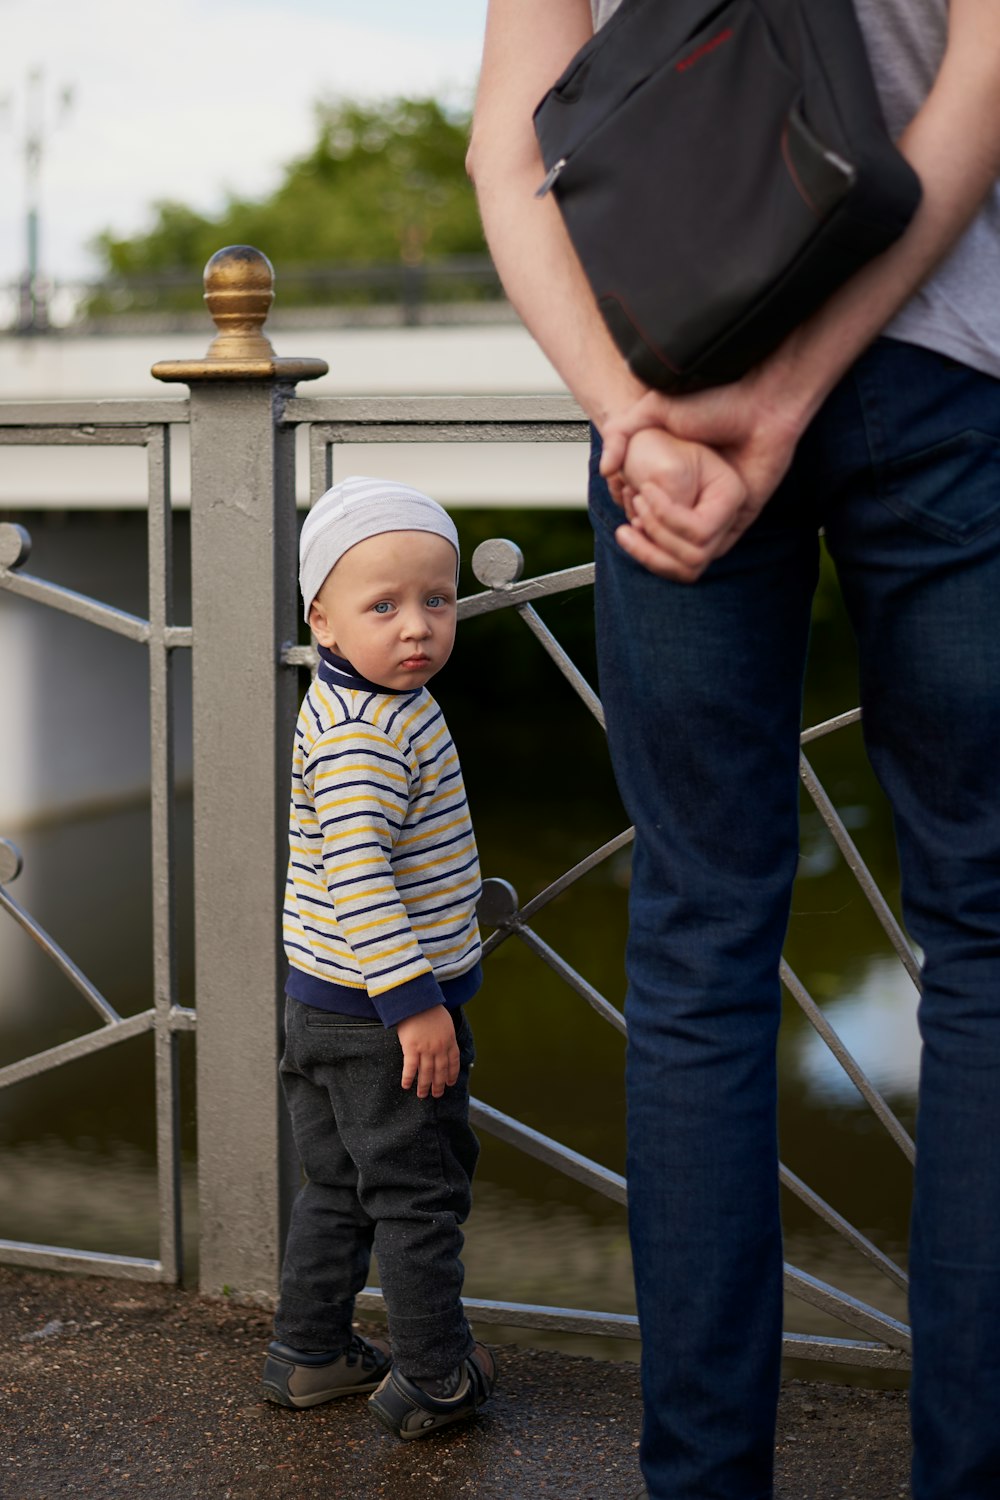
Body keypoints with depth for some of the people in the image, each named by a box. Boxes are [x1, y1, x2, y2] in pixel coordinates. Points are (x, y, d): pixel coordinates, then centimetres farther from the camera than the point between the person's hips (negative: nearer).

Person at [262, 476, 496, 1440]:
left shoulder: (362, 706, 10)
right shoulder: (366, 735, -23)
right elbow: (355, 873, -30)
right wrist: (414, 999, -28)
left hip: (328, 1003, 10)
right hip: (383, 1013, -10)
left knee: (340, 1185, 20)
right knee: (419, 1193, 5)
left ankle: (309, 1353, 32)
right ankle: (433, 1379, 17)